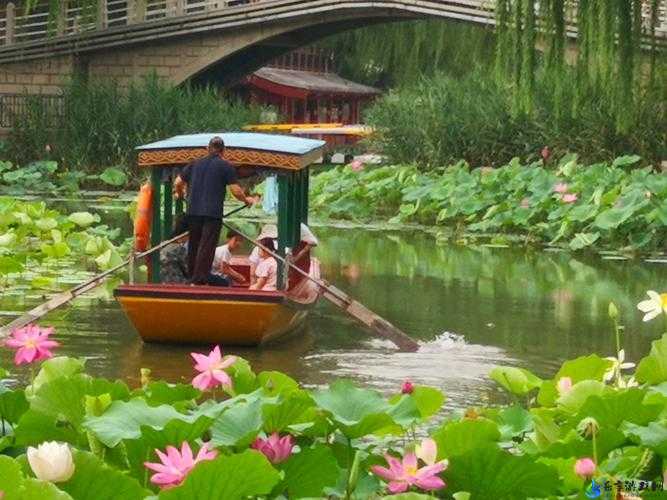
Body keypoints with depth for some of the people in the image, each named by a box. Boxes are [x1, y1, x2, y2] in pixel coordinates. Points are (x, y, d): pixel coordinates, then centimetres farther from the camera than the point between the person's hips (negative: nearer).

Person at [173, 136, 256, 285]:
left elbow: (178, 183, 15)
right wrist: (246, 199, 12)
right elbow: (236, 191, -7)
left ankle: (191, 277, 22)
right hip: (213, 212, -5)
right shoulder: (225, 166, -2)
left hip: (193, 210, 5)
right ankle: (199, 280, -9)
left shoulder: (195, 164, 13)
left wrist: (180, 194, 36)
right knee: (207, 247, -4)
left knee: (193, 245, 15)